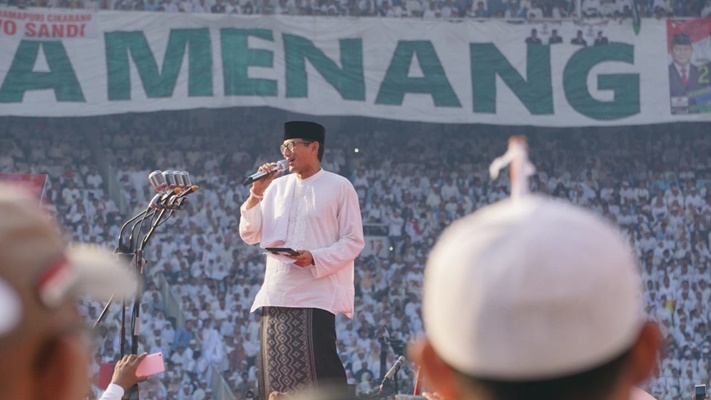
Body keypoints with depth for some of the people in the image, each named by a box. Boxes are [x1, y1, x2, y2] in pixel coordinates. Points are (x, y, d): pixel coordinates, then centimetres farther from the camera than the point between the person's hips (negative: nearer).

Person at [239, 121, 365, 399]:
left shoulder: (339, 187, 1)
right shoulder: (276, 187, 15)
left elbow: (354, 241, -4)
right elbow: (249, 235, 13)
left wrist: (314, 258, -18)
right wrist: (256, 194, 0)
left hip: (316, 296, -5)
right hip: (277, 294, 5)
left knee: (318, 374, -10)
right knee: (277, 374, 3)